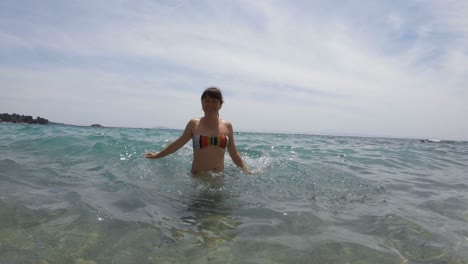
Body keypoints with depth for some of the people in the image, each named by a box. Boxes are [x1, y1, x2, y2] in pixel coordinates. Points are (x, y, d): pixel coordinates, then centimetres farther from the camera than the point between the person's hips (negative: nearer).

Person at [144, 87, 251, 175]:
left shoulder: (227, 126, 3)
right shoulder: (194, 124, -1)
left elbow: (234, 154, 10)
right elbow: (178, 143, 11)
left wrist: (247, 171, 6)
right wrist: (157, 155, 17)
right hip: (198, 176, -1)